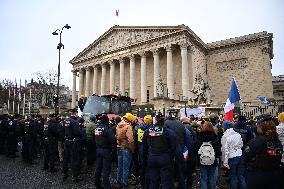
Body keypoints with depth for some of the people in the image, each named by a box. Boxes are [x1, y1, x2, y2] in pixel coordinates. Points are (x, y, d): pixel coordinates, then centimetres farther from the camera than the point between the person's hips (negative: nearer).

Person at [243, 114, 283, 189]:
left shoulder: (255, 142, -23)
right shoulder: (278, 142, -5)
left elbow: (245, 158, -17)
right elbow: (278, 160, 8)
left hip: (256, 177, -5)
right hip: (274, 176, 5)